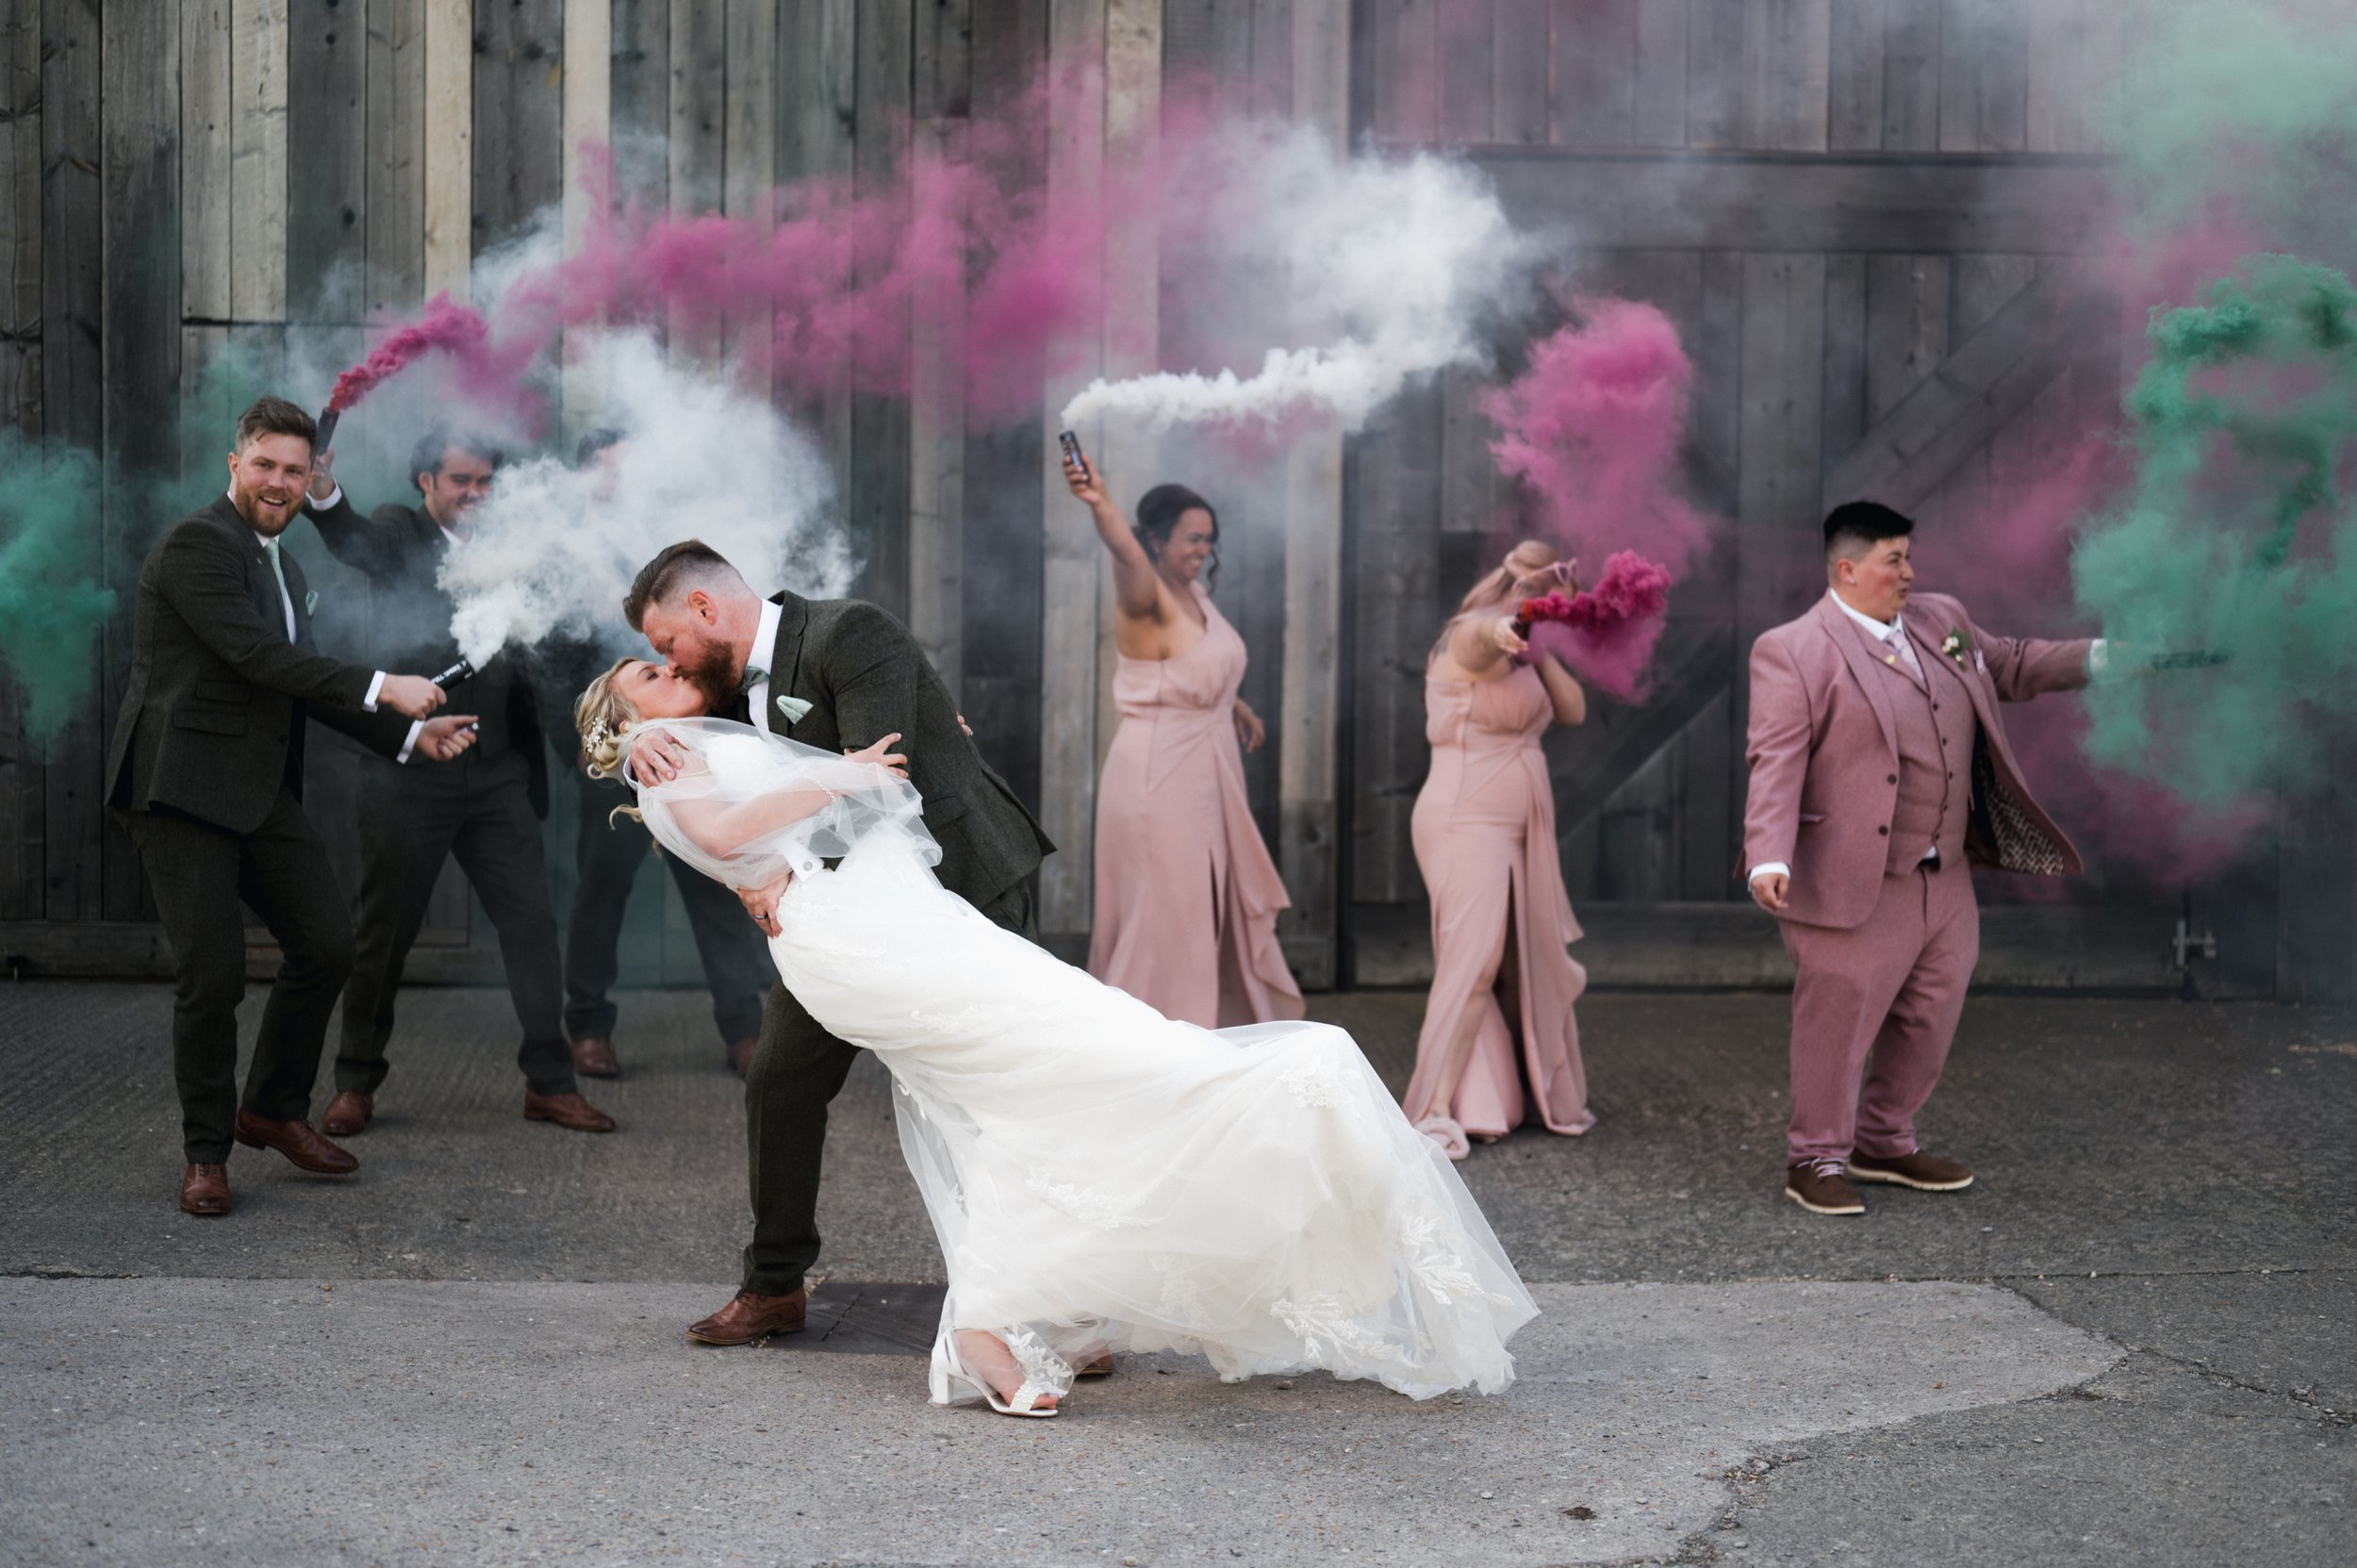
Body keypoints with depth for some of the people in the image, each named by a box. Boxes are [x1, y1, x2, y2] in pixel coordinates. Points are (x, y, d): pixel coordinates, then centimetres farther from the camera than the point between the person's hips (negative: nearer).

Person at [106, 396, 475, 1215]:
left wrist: (411, 732, 9)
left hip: (261, 791, 9)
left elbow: (306, 686, 19)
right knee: (213, 971, -7)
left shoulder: (284, 569, 19)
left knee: (326, 946, 6)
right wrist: (382, 688, -20)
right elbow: (255, 655, -20)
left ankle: (274, 1108, 25)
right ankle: (205, 1152, 9)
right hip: (183, 786, -9)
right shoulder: (197, 542, -10)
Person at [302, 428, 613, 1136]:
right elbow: (355, 541, -24)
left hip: (496, 774, 4)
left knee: (532, 923, 3)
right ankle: (356, 1083, 19)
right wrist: (324, 495, -45)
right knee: (384, 932, 5)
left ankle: (550, 1082, 12)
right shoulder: (401, 534, -1)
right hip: (409, 768, -4)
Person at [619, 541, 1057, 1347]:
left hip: (961, 886, -8)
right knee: (780, 1081, 5)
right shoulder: (734, 684, 6)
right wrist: (646, 750, -18)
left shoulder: (849, 633, -20)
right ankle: (774, 1286, 18)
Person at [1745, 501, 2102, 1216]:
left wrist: (2100, 657, 16)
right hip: (1855, 882, -7)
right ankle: (1816, 1159, 15)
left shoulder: (1941, 620, 12)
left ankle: (1883, 1142, 32)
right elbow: (1775, 762, -16)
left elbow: (2010, 667, 27)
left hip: (1945, 879, 8)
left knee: (1929, 1017, 15)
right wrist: (1769, 860, -26)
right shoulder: (1792, 651, -10)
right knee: (1839, 1019, 0)